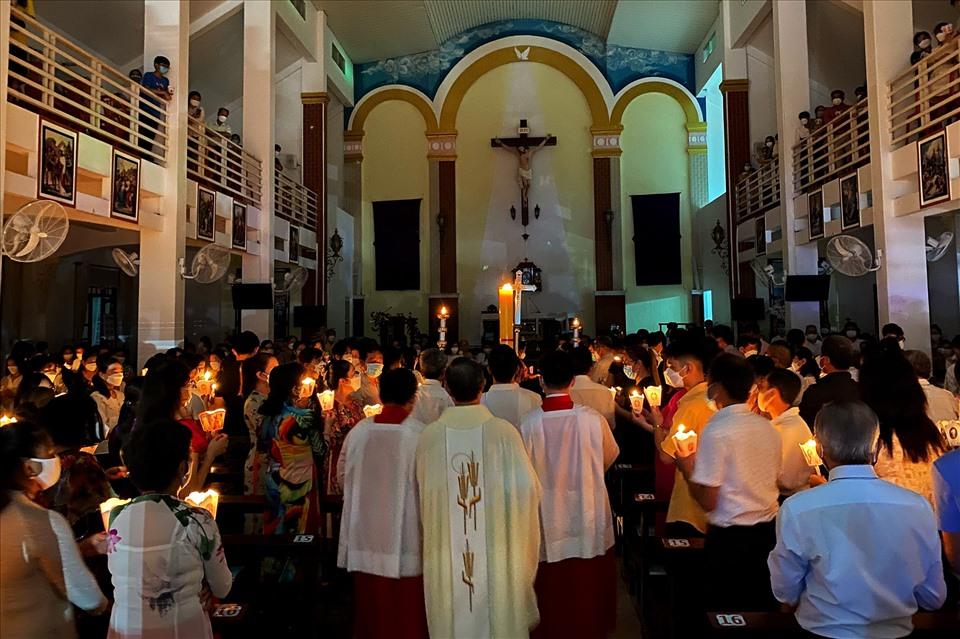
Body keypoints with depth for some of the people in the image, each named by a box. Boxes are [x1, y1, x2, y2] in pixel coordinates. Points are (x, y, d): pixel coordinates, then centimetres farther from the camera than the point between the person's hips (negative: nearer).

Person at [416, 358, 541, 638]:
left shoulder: (429, 435, -10)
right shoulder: (503, 431, -14)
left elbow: (422, 493, 2)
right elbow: (527, 488, -9)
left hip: (446, 551, 1)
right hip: (497, 550, -1)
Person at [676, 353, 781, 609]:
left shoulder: (716, 432, -18)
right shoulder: (768, 428, 2)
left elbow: (708, 500, -18)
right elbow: (773, 481, 14)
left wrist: (687, 469, -1)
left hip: (730, 538, -7)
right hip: (767, 532, 7)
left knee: (727, 610, 8)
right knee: (760, 607, 19)